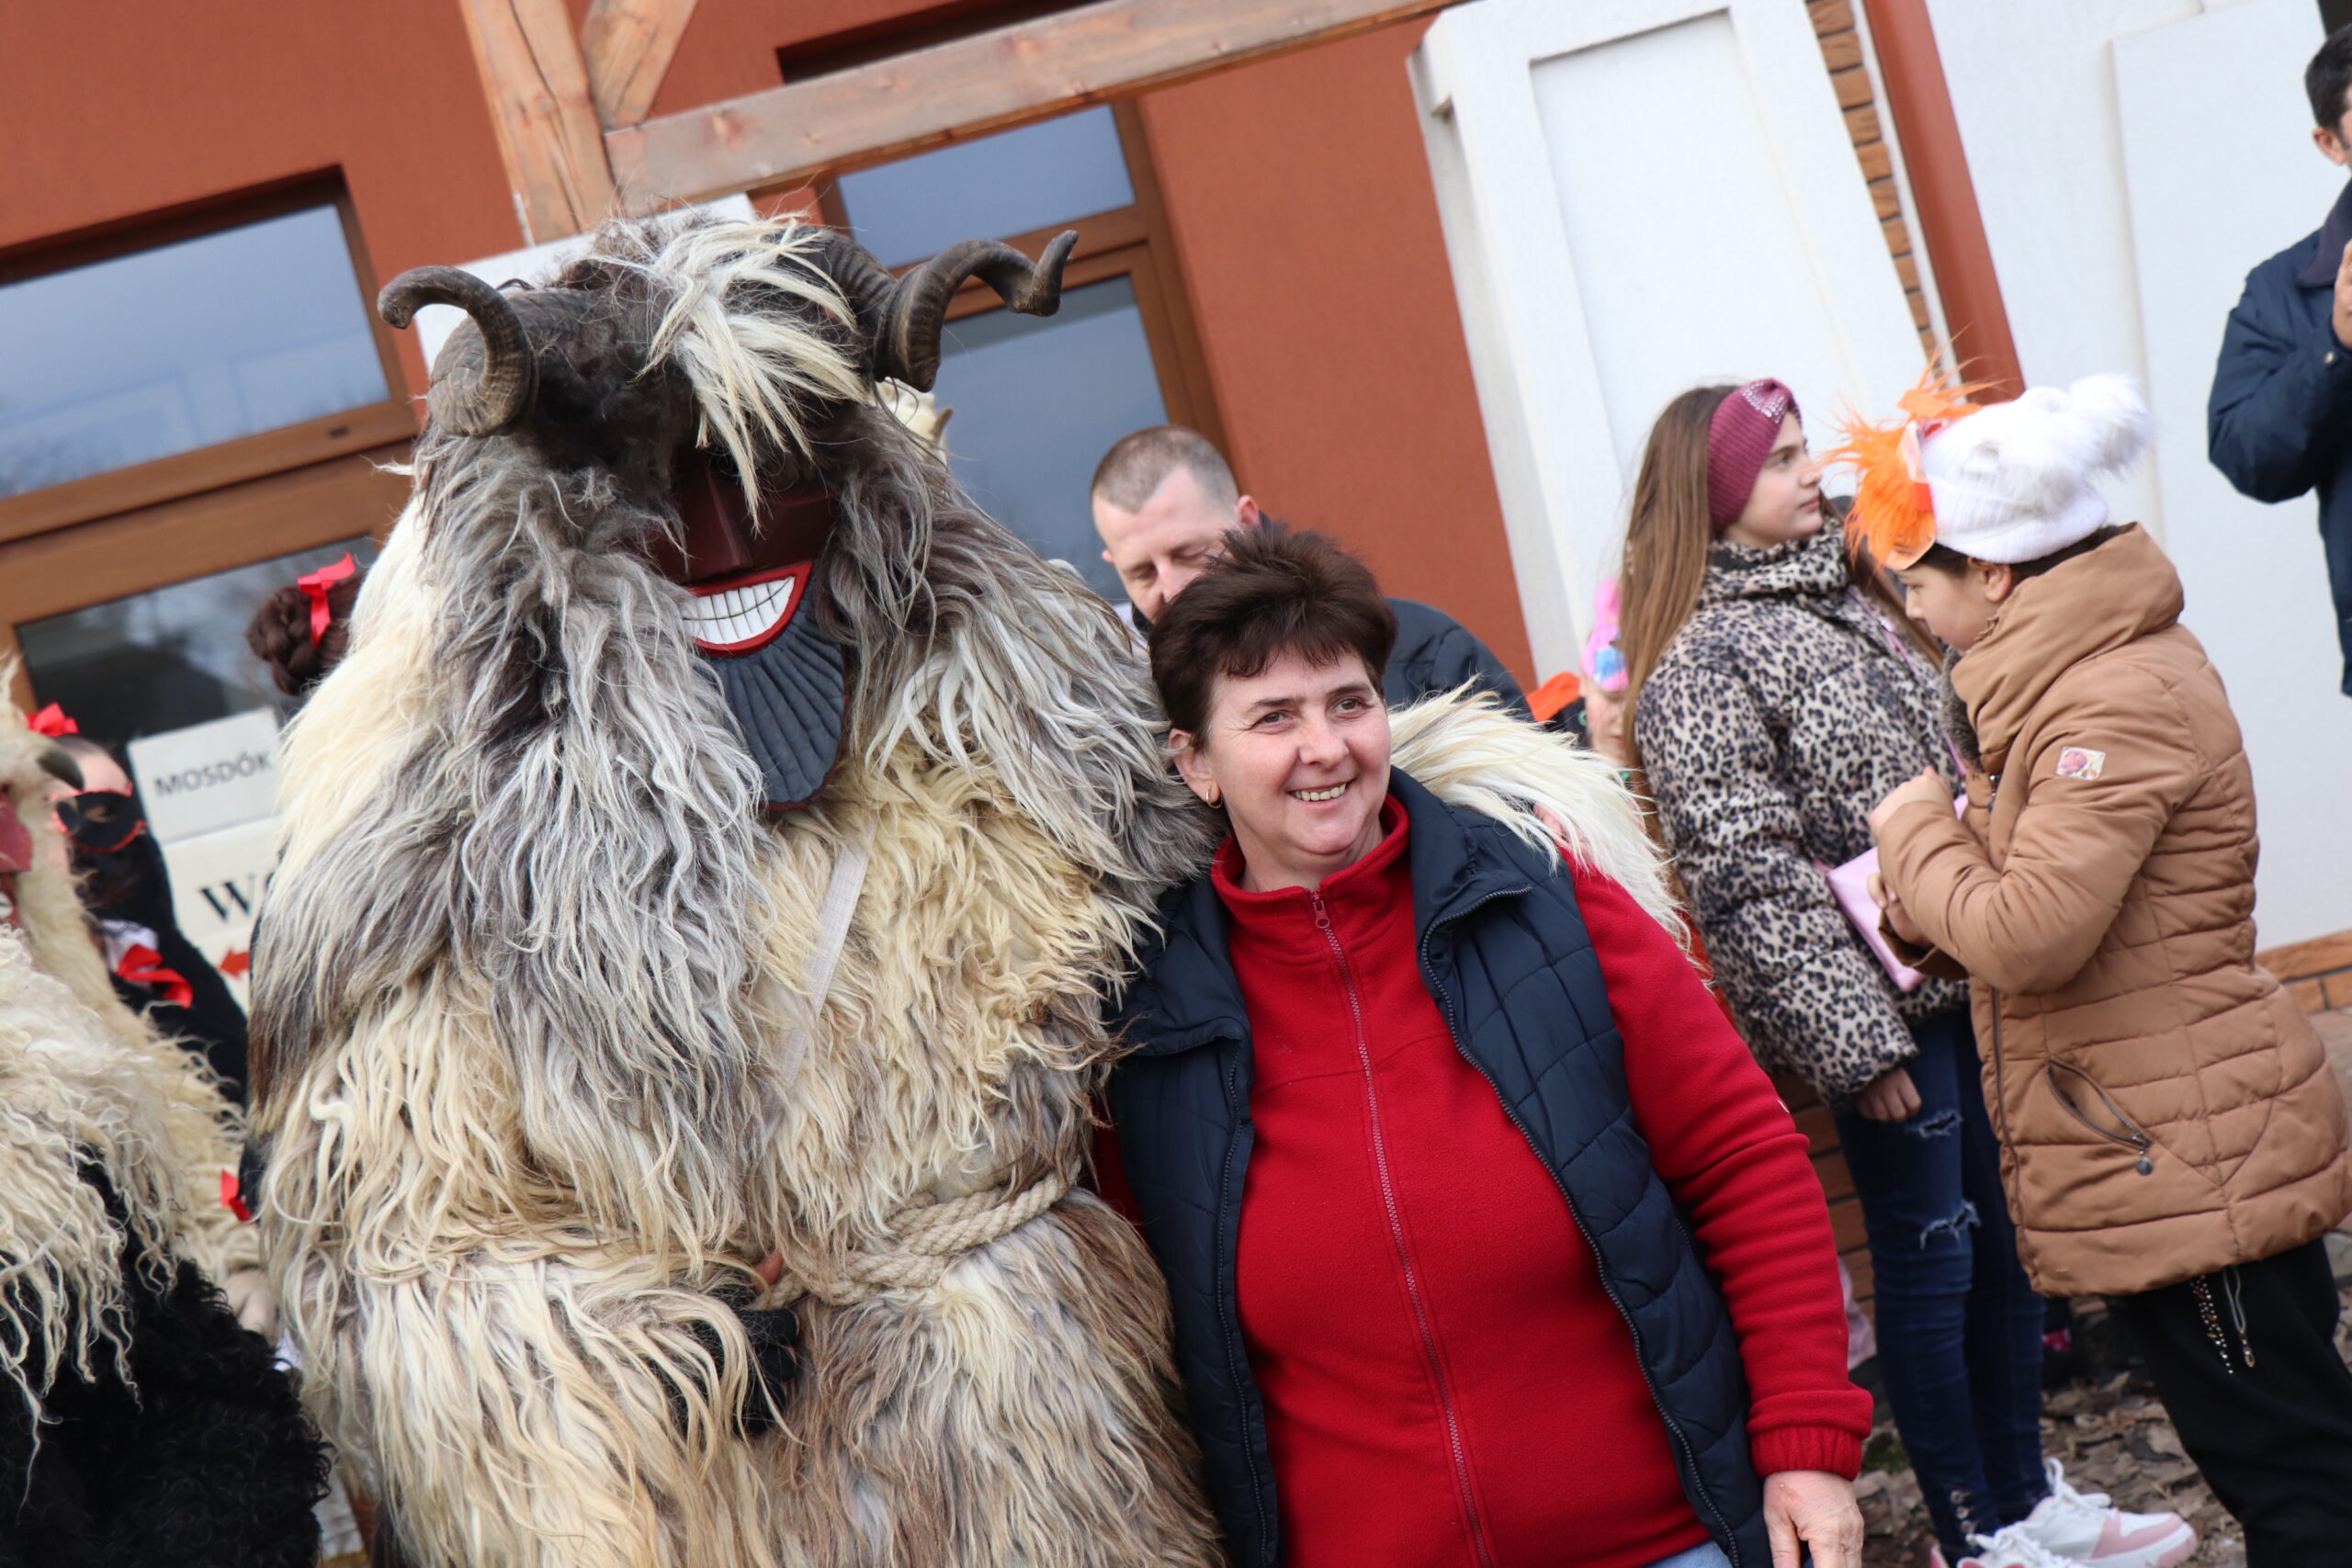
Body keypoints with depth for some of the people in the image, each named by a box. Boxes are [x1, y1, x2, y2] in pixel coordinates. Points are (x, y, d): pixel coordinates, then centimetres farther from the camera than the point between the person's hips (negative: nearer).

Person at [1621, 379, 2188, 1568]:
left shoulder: (1849, 596, 12)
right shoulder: (1697, 666, -14)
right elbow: (1746, 873, -18)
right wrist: (1853, 1039, -18)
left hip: (1970, 976, 8)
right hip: (1886, 1009, -8)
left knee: (2005, 1238, 15)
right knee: (1930, 1262, 2)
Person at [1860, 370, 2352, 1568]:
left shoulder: (2119, 703, -22)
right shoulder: (2080, 671, 12)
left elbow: (2029, 933, -28)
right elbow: (2056, 890, 18)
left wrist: (1918, 834, -11)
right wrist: (1924, 899, 1)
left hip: (2188, 1161, -10)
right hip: (2177, 1154, 10)